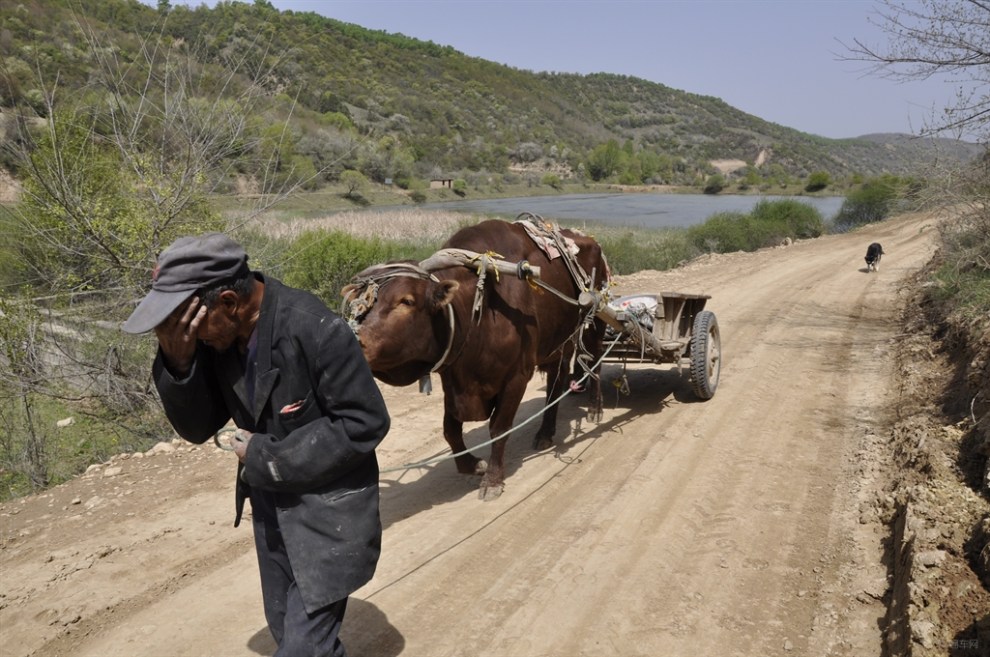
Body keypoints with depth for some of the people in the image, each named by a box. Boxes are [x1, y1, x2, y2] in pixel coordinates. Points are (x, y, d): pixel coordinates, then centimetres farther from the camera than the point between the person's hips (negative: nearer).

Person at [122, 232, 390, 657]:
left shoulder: (314, 330, -28)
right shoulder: (215, 335, -8)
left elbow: (366, 423, -22)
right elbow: (197, 428, -3)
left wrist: (268, 456, -20)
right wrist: (176, 361, -21)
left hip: (327, 510, -7)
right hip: (269, 503, 7)